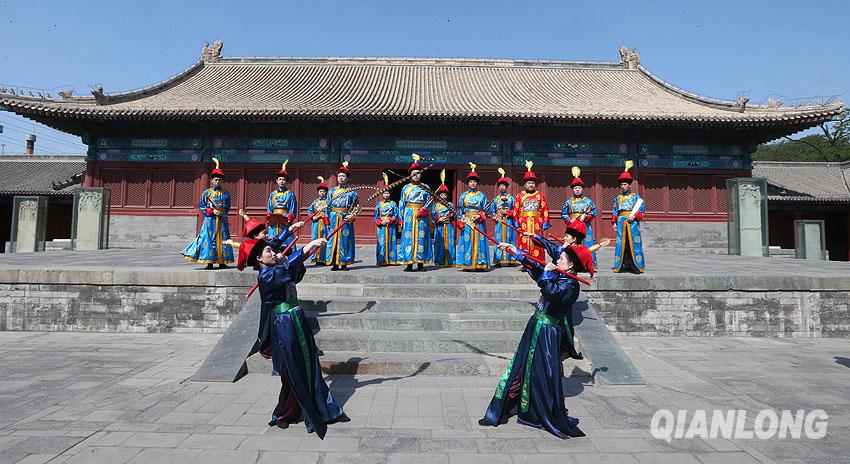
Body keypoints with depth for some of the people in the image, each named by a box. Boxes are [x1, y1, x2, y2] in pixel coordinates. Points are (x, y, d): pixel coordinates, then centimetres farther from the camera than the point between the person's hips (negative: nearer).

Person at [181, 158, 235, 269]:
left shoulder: (226, 193, 7)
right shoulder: (206, 192, 3)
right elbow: (201, 206, 3)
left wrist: (222, 213, -7)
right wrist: (212, 211, -10)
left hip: (222, 220, 2)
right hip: (210, 219, -1)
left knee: (222, 239, 1)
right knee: (209, 239, -4)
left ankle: (222, 262, 8)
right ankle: (209, 262, 1)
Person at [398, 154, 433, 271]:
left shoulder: (425, 187, 9)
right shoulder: (406, 188, 10)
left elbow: (430, 200, 2)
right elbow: (401, 204, 8)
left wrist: (423, 210, -13)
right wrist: (401, 218, 1)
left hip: (422, 216, 0)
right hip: (409, 215, 0)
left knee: (421, 237, 0)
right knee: (408, 237, -3)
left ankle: (420, 264, 5)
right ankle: (409, 264, 1)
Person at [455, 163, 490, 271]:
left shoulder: (482, 195, 8)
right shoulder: (463, 195, 10)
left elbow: (486, 209, 6)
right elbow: (459, 210, 7)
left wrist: (480, 216, -11)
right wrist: (460, 223, -3)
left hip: (479, 222, 0)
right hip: (467, 222, 1)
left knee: (479, 241, -2)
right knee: (467, 242, -3)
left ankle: (479, 264, 1)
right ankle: (467, 264, 1)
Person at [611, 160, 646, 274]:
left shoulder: (635, 196, 6)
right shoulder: (618, 198, 14)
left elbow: (642, 207, -1)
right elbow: (614, 211, 13)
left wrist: (634, 215, -14)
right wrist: (614, 222, 5)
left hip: (632, 222, -2)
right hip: (621, 222, 3)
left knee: (634, 243, -4)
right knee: (621, 243, 0)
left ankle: (636, 266, -2)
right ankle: (621, 265, 5)